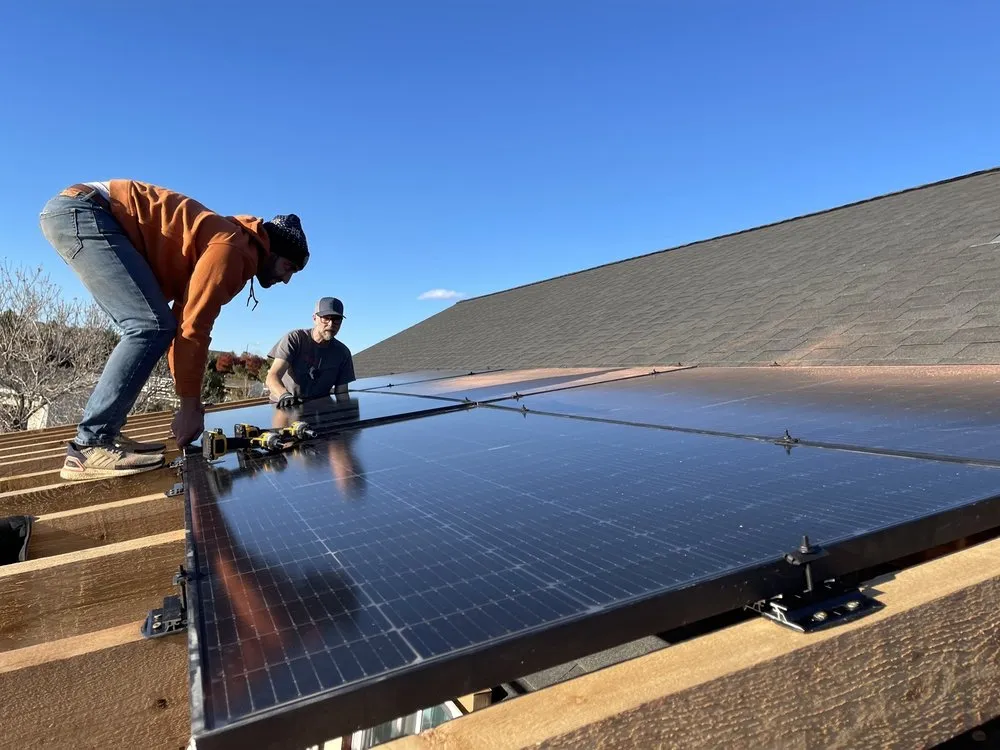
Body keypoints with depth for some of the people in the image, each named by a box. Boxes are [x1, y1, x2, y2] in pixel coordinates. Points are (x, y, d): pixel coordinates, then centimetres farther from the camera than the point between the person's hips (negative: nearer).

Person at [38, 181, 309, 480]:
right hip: (82, 212, -11)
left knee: (149, 326, 7)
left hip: (76, 215, 11)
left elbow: (183, 325, 14)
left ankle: (104, 433, 5)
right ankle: (90, 446, -20)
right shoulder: (232, 250, -15)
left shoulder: (223, 244, 16)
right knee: (153, 326, -19)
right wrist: (191, 405, -11)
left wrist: (190, 403, 11)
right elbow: (193, 330, -20)